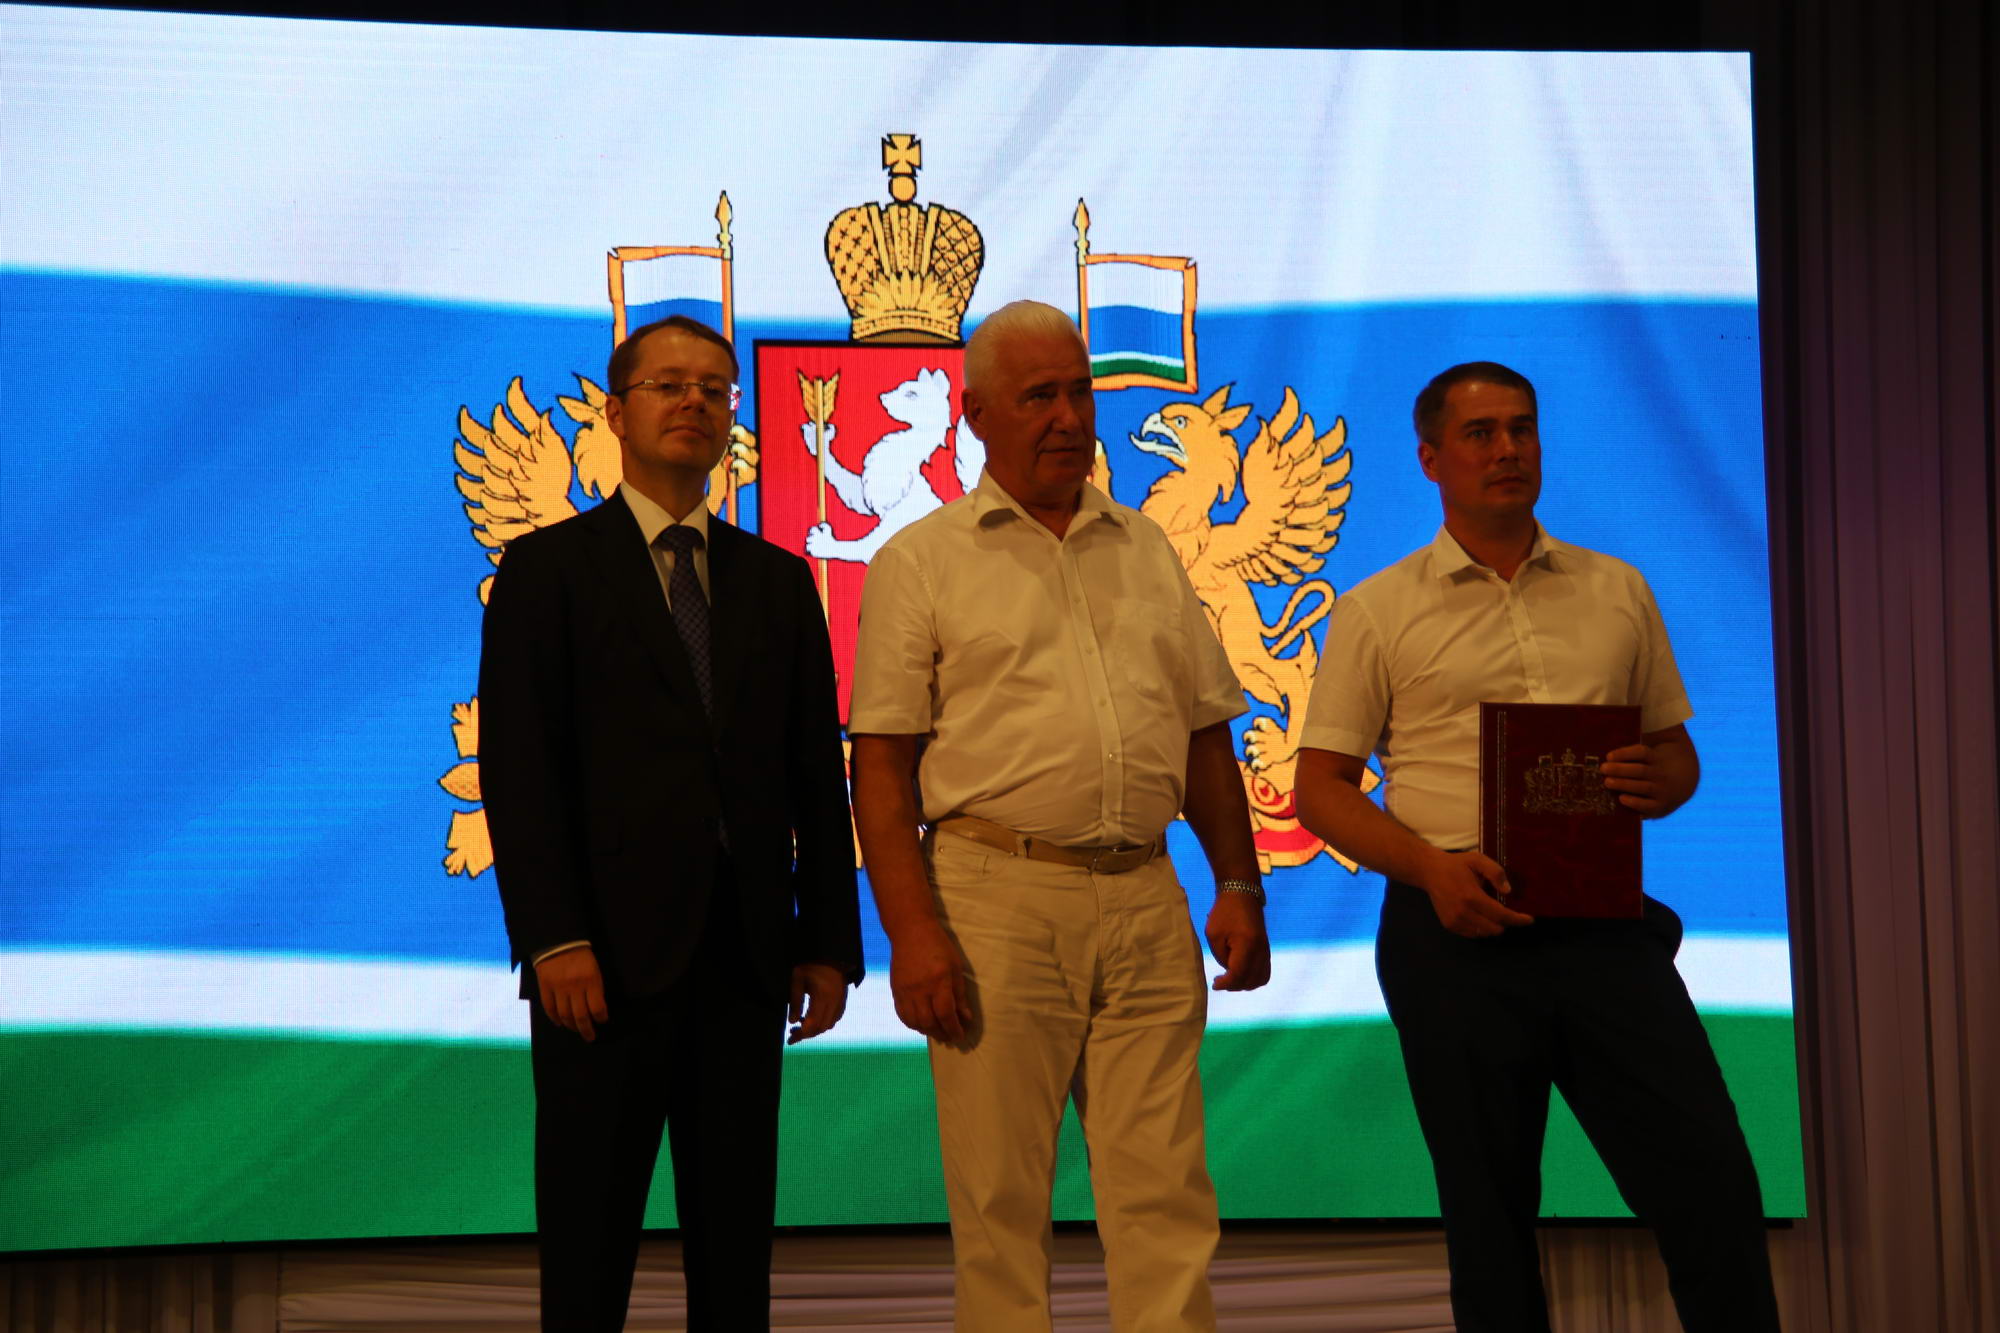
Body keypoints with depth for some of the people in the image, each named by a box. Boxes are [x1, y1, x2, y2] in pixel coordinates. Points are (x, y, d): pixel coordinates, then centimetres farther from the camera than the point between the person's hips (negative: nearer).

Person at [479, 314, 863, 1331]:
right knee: (589, 1246, 2)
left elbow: (818, 775, 12)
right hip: (608, 952, -3)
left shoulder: (777, 580, 14)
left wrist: (828, 940, 4)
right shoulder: (549, 568, 3)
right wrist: (553, 940, -14)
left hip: (745, 953, 4)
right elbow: (517, 769, -5)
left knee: (736, 1238, 8)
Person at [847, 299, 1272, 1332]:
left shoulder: (1147, 550, 17)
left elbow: (1206, 735, 20)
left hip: (1147, 902, 4)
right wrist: (912, 931, -11)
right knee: (999, 1203, 1)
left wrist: (1238, 887, 10)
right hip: (996, 899, -3)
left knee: (1165, 1190, 2)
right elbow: (881, 764, -2)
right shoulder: (921, 563, 3)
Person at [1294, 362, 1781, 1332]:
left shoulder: (1616, 592, 14)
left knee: (1712, 1182, -4)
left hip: (1605, 925, 2)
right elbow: (1321, 787, 3)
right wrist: (1431, 866, -14)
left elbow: (1676, 748, 20)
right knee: (1490, 1215, 5)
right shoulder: (1379, 611, 5)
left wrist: (1658, 783, -5)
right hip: (1459, 929, -2)